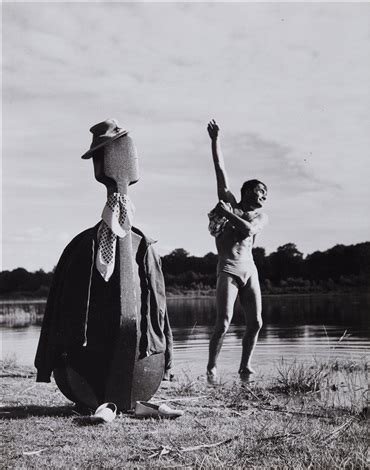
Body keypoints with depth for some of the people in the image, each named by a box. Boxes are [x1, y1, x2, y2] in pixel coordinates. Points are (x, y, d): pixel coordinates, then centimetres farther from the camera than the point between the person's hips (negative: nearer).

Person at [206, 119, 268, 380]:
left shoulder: (261, 217, 14)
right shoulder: (229, 202, 8)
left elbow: (248, 230, -9)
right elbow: (220, 170, 0)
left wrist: (228, 213, -9)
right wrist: (216, 139, -4)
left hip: (250, 270, 4)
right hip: (228, 269, -4)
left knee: (256, 322, 2)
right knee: (224, 323, -12)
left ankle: (245, 365, 16)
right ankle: (212, 367, -2)